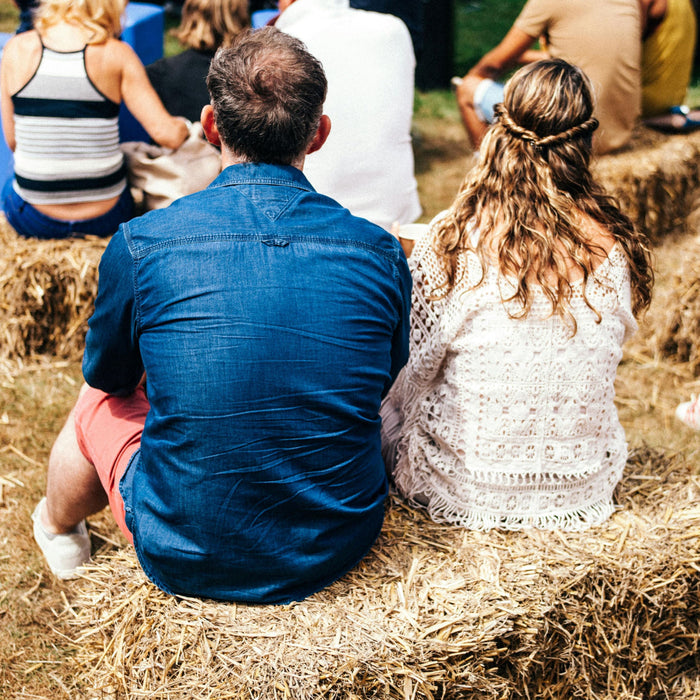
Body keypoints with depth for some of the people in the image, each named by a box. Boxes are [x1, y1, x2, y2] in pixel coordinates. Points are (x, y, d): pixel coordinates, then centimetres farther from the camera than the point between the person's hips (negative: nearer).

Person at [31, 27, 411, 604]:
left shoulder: (139, 245, -15)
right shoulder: (381, 253, -10)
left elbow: (108, 375, 4)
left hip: (187, 561, -2)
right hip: (342, 549, 3)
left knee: (100, 402, 25)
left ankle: (58, 526, 57)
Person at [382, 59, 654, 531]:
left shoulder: (451, 243, -22)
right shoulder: (615, 246, -14)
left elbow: (415, 368, -9)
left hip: (466, 490, -3)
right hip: (583, 491, 4)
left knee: (394, 401, 29)